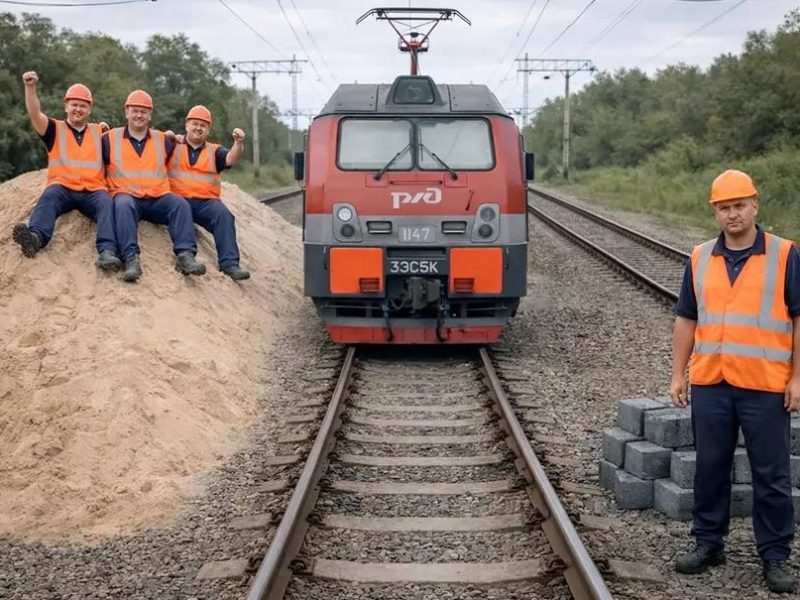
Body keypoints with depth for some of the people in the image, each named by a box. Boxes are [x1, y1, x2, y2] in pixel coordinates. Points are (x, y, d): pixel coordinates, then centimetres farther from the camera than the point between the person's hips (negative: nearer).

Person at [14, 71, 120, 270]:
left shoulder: (99, 132, 24)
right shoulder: (55, 129, 16)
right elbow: (35, 113, -2)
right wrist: (30, 87, -18)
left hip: (93, 190, 1)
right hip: (62, 188, -1)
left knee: (107, 203, -31)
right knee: (49, 196, -33)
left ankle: (107, 250, -51)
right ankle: (36, 236, -58)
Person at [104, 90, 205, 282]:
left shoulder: (162, 140, 21)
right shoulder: (110, 138, 14)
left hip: (157, 198, 3)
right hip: (126, 195, -2)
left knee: (180, 204, -26)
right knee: (123, 205, -37)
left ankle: (185, 255, -36)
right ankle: (131, 258, -47)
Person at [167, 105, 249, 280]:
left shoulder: (214, 151, 21)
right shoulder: (174, 146, 18)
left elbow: (230, 159, 2)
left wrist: (238, 143, -18)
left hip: (206, 201, 1)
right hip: (178, 199, -1)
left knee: (224, 215, -27)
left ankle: (229, 263, -33)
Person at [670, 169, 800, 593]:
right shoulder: (700, 258, 9)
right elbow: (686, 320, 12)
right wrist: (678, 374, 8)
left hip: (766, 386, -3)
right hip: (710, 383, 3)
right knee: (710, 467, 11)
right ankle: (708, 543, 25)